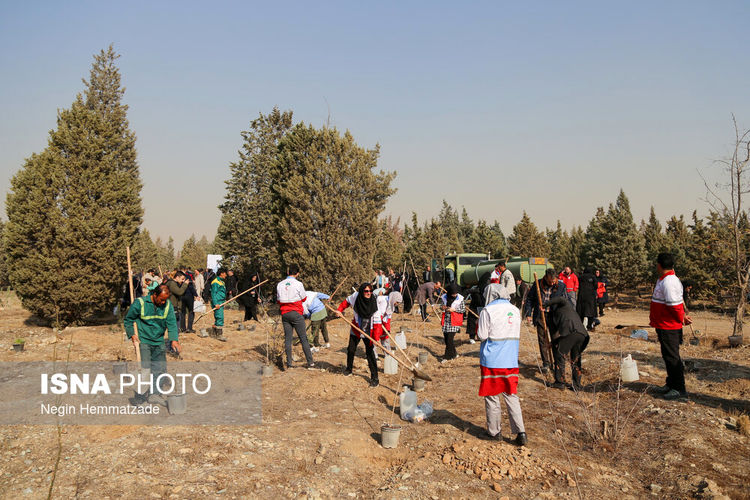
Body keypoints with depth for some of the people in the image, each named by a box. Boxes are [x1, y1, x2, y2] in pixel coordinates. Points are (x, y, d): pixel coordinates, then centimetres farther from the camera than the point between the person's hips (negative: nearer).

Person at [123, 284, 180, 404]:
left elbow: (171, 323, -3)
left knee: (160, 369, 8)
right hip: (143, 341, -4)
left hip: (159, 342, 5)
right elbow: (127, 320, 1)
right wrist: (132, 335, -9)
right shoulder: (140, 303, -11)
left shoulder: (168, 305, -1)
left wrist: (173, 339, -15)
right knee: (144, 370, -10)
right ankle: (140, 397, 1)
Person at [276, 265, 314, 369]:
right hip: (296, 313, -4)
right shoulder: (298, 284, -9)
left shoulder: (280, 284, 3)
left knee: (287, 339, 7)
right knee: (303, 338, 1)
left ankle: (289, 363, 6)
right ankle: (310, 363, 3)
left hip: (284, 314, 4)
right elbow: (304, 298, 4)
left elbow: (278, 300, 12)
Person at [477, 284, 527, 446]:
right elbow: (517, 335, 12)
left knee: (492, 396, 9)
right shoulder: (515, 310, 6)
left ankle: (494, 431, 17)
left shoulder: (487, 311, -11)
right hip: (510, 361, 5)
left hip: (492, 361, -4)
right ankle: (520, 432, 3)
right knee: (511, 396, 10)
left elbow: (482, 336, -11)